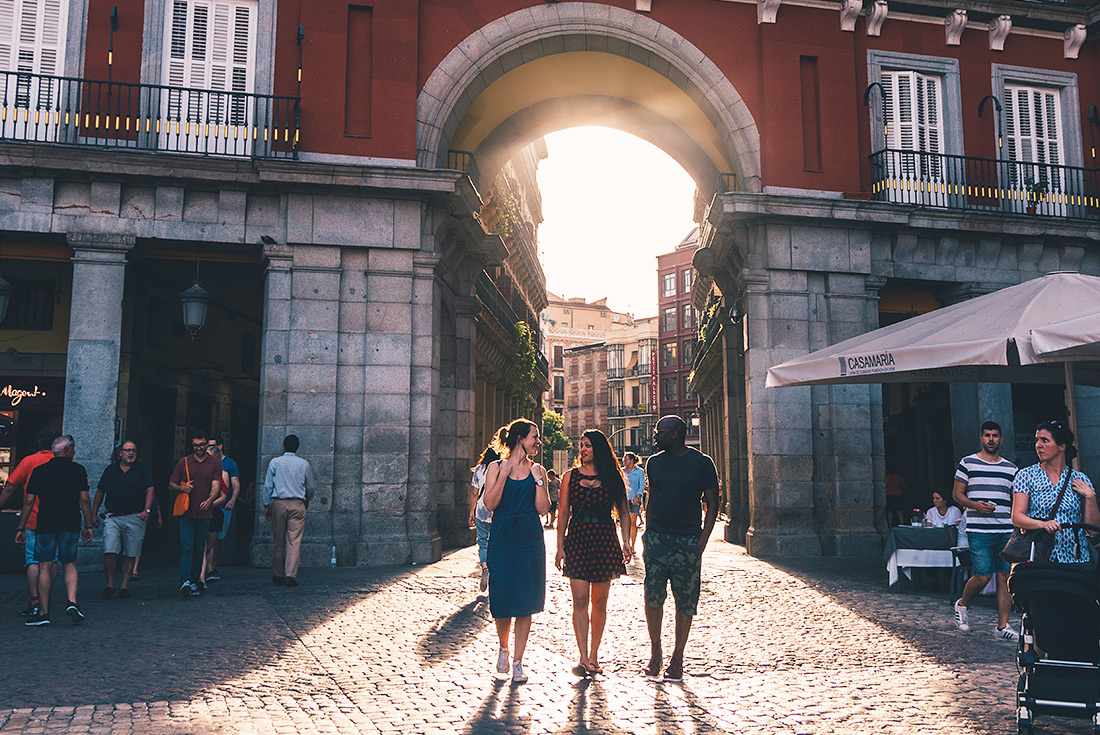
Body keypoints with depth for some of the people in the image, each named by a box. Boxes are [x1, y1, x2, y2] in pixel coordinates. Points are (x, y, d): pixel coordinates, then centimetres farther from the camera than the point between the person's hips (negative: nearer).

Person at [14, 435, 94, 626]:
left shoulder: (39, 471, 4)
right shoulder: (78, 470, 0)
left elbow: (28, 500, 3)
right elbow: (84, 499, -2)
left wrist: (20, 528, 8)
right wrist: (88, 526, 4)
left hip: (45, 525, 0)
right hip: (71, 525, 0)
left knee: (45, 567, 4)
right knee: (69, 565, 9)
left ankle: (43, 613, 4)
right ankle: (72, 602, -8)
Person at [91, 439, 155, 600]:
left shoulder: (142, 469, 7)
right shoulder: (110, 469, 12)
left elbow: (150, 490, 3)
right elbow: (100, 492, 17)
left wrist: (146, 510, -10)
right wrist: (93, 514, 11)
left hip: (135, 518, -1)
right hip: (112, 517, 1)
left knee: (130, 554, 2)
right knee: (109, 551, -11)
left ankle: (124, 585, 11)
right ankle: (110, 584, 4)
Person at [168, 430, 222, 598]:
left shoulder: (215, 464, 6)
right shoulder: (183, 463, 8)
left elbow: (216, 486, -4)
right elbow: (171, 484, 13)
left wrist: (209, 500, -24)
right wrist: (181, 488, -10)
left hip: (205, 514, 1)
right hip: (186, 512, -1)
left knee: (199, 549, 7)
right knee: (187, 546, -11)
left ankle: (194, 582, 16)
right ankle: (185, 581, -18)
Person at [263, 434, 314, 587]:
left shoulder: (274, 462, 4)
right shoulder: (304, 464, 5)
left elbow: (268, 485, 3)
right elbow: (310, 488, 10)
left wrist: (266, 505, 9)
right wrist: (307, 500, 28)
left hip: (278, 503, 1)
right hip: (298, 504, -1)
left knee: (278, 540, 8)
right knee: (294, 541, -3)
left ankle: (277, 575, 13)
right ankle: (291, 575, -10)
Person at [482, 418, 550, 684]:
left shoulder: (537, 470, 7)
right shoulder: (496, 467, 3)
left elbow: (543, 509, 1)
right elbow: (490, 503, -7)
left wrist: (538, 480, -7)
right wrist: (504, 474, -12)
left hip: (530, 542, 2)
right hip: (502, 540, -1)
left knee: (525, 602, 1)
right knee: (501, 601, 1)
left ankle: (517, 662, 14)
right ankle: (503, 649, 29)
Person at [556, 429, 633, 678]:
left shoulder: (612, 478, 5)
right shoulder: (570, 476, 6)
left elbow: (624, 513, 8)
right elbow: (564, 513, 6)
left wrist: (626, 541, -4)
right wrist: (560, 547, 1)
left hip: (605, 542, 0)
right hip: (577, 540, 0)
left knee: (599, 601, 5)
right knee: (580, 599, -9)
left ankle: (594, 655, 18)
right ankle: (583, 658, -7)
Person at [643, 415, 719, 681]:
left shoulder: (702, 463, -2)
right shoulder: (654, 463, 11)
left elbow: (711, 505, 0)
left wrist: (702, 542, -9)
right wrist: (647, 534, 11)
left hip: (687, 541, -3)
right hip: (656, 538, 3)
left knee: (685, 602, 2)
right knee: (653, 598, -1)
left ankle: (677, 658, 15)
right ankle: (655, 652, 15)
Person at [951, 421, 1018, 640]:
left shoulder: (1010, 468, 15)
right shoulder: (968, 463, 4)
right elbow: (957, 493, 4)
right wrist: (975, 505, -14)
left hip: (1006, 531, 4)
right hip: (979, 530, -4)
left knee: (1006, 576, 1)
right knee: (983, 576, -9)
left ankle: (1002, 626, 8)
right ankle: (963, 604, 19)